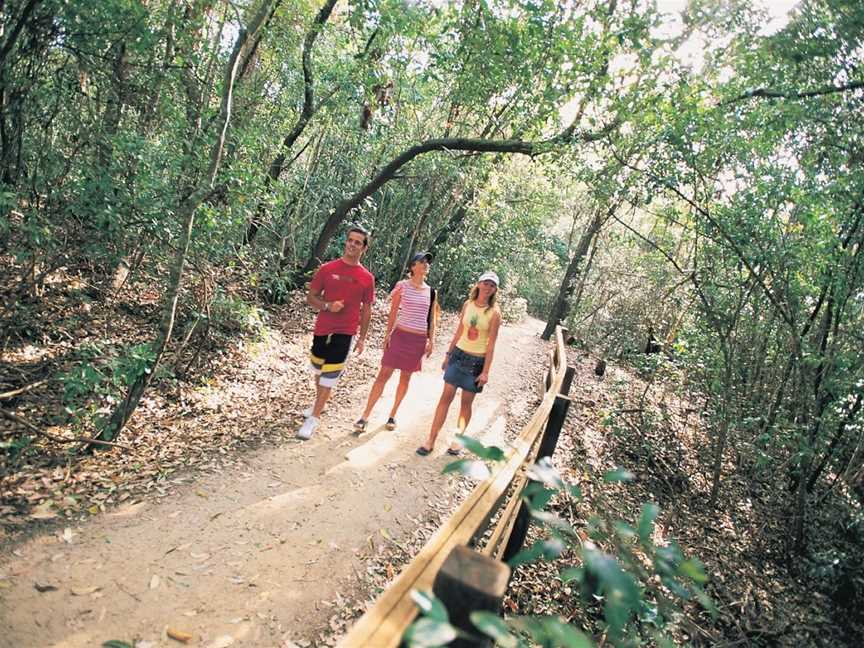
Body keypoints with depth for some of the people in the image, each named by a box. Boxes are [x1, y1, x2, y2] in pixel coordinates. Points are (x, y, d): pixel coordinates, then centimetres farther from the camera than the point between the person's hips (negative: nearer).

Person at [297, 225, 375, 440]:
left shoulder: (367, 278, -2)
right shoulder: (327, 269, -3)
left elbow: (366, 309, 5)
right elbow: (311, 297, 2)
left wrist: (362, 337, 5)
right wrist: (327, 306, -17)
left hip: (345, 333, -2)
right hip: (322, 329, 2)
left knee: (330, 374, -3)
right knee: (318, 369, 19)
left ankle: (314, 417, 7)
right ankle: (319, 402, 44)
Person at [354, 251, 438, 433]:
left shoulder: (431, 291, 5)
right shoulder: (402, 286, -3)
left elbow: (431, 319, 10)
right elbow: (393, 312, 1)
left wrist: (431, 341, 5)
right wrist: (388, 334, -4)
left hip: (419, 339, 3)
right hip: (400, 335, -3)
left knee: (405, 377, 11)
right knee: (384, 374, -4)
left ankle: (393, 414, 26)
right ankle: (365, 416, 2)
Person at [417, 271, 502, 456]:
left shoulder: (494, 312, -10)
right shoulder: (467, 304, 2)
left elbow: (491, 344, -10)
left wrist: (485, 371, -12)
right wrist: (448, 354, 12)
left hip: (477, 361, -3)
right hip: (459, 355, 3)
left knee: (467, 402, 7)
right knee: (446, 396, 0)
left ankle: (458, 439, 23)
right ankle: (431, 440, 5)